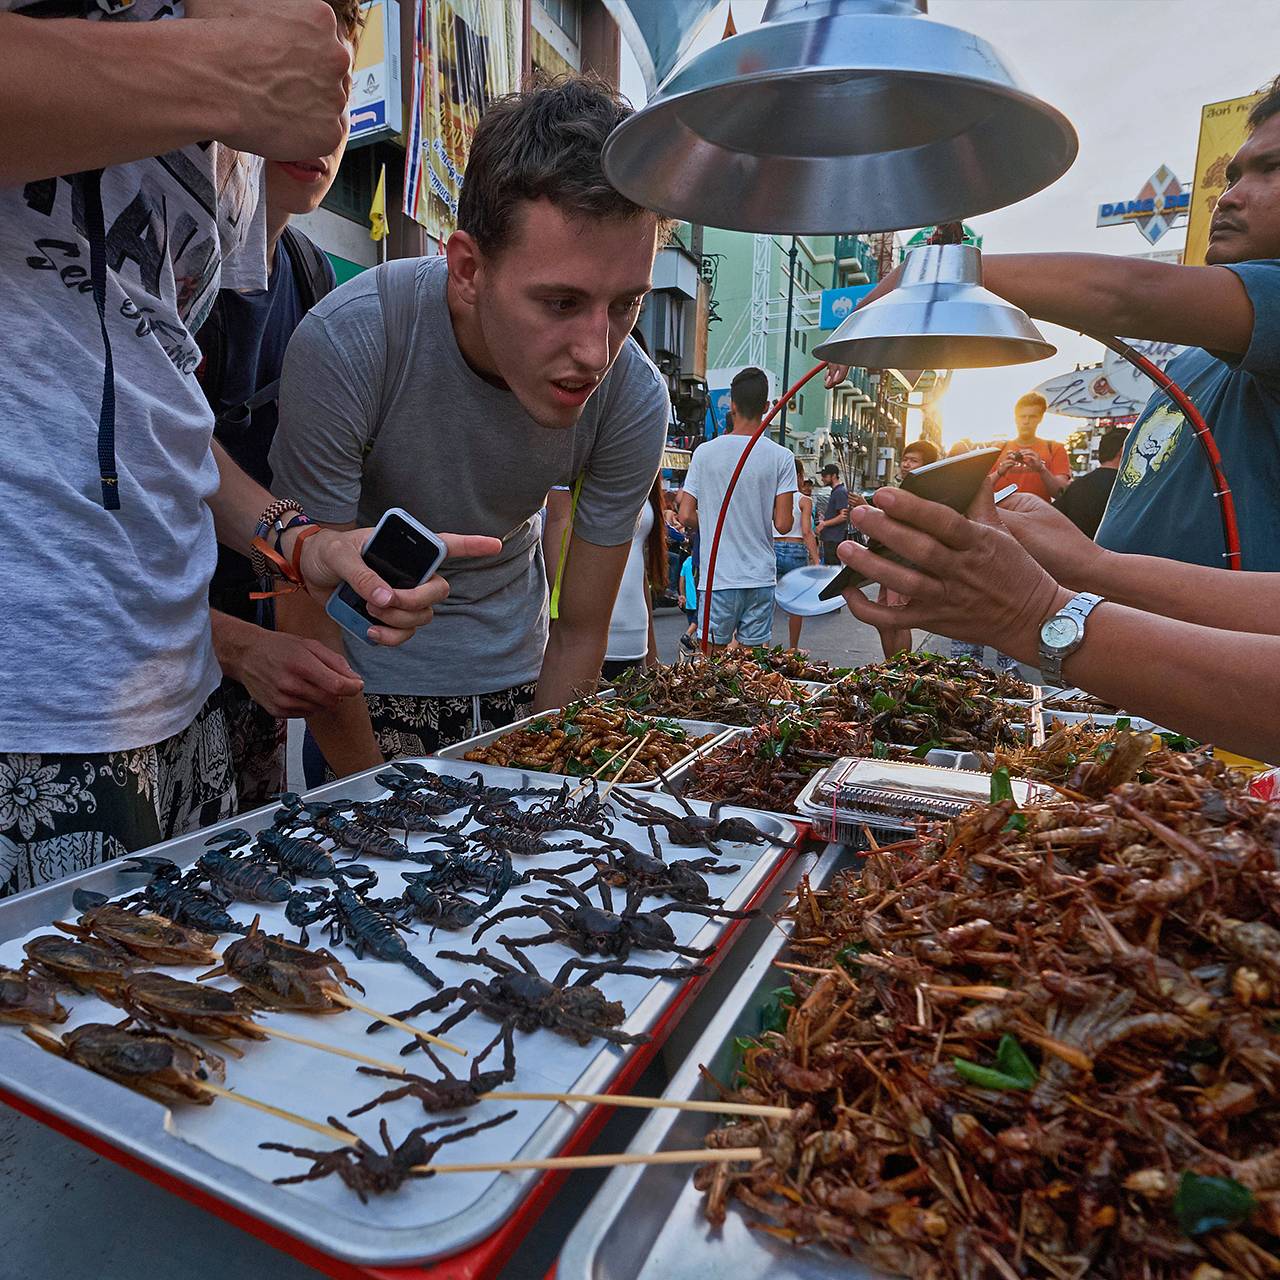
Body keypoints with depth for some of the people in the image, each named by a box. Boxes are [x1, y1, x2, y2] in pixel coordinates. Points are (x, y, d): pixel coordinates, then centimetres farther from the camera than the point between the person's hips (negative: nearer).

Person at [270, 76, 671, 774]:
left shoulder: (635, 400, -21)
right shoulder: (344, 345, -28)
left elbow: (579, 633, -11)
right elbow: (307, 619, -19)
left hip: (514, 673, 3)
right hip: (369, 675, -2)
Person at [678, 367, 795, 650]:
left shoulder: (705, 452, -3)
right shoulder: (782, 457, -5)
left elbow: (686, 515, -3)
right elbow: (783, 525, -7)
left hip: (718, 576, 0)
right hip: (760, 575, 0)